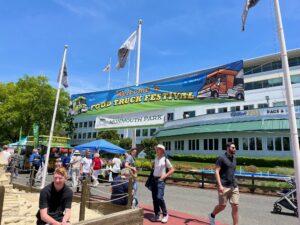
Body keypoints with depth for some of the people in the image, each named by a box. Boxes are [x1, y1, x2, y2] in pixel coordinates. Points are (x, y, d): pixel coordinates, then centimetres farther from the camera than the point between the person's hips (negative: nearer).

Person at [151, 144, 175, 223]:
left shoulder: (165, 159, -7)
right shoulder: (155, 159, 9)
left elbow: (172, 169, -4)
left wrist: (164, 176, -12)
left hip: (161, 180, -6)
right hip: (154, 179, 6)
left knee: (159, 197, -15)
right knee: (154, 198, 8)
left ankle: (165, 214, 6)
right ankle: (157, 215, 22)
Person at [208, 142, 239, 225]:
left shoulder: (234, 159, 12)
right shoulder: (222, 158, -9)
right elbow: (216, 171, -13)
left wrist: (234, 184, 19)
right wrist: (220, 185, -20)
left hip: (234, 186, 6)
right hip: (224, 186, -6)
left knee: (235, 206, 1)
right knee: (222, 205, 6)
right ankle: (212, 215, 33)